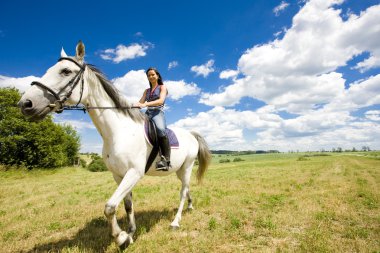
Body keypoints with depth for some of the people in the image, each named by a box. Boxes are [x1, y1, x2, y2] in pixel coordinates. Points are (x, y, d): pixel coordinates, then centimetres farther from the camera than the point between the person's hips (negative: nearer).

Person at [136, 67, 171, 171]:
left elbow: (161, 100, -9)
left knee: (161, 129, -38)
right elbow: (140, 102, 15)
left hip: (158, 113, -6)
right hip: (147, 114, 6)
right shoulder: (147, 91, 28)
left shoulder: (162, 87, 11)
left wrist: (145, 104, -24)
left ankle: (166, 160, -40)